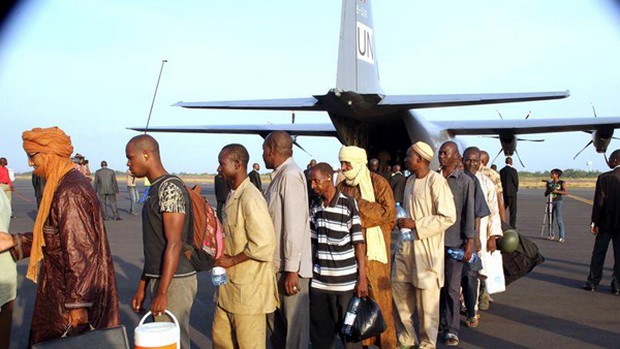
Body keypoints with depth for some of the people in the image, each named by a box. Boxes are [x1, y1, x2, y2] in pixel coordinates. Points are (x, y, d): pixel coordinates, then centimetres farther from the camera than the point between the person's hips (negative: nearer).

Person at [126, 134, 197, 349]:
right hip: (161, 280, 9)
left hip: (175, 281, -9)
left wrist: (162, 292, -21)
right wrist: (142, 287, 19)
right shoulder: (155, 189, 16)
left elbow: (174, 244, -21)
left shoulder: (170, 188, -15)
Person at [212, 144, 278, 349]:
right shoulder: (232, 196, 10)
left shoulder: (250, 199, -20)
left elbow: (264, 244, -25)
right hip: (229, 285, 9)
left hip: (248, 287, -9)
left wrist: (232, 260, -15)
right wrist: (221, 256, 6)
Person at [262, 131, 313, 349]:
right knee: (275, 322, 19)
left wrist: (291, 269, -21)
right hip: (276, 265, 9)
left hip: (290, 267, -9)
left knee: (294, 325, 3)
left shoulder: (291, 176, -16)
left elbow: (295, 225, -21)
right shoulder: (279, 176, 11)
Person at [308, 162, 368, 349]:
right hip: (318, 283, 5)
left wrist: (362, 278, -9)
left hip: (345, 283, -4)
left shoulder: (349, 204, -8)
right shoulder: (315, 206, 6)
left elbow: (359, 243, -7)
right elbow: (312, 243, 12)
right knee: (319, 333, 11)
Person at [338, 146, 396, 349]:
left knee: (378, 294, -1)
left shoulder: (378, 182, -4)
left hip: (373, 246, -4)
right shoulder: (342, 186, 11)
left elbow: (388, 212, -13)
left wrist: (358, 202, -15)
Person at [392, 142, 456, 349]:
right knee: (399, 289, 10)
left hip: (427, 247, -8)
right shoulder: (410, 180, 12)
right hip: (406, 245, 8)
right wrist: (402, 221, 5)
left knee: (427, 297, 3)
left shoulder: (436, 181, -14)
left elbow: (448, 217, -19)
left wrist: (416, 224, -18)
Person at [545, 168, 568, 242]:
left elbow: (566, 192, -12)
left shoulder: (562, 183, -2)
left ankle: (562, 236, -10)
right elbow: (545, 194, 8)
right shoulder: (550, 183, 11)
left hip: (558, 201, -5)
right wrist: (549, 189, -11)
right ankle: (552, 235, 21)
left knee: (559, 219, -11)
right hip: (551, 202, 5)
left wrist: (556, 191, -19)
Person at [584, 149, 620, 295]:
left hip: (606, 222, -2)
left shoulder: (604, 178, -11)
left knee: (598, 253, 9)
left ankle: (592, 282, 13)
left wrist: (594, 222, -4)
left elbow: (599, 202, -10)